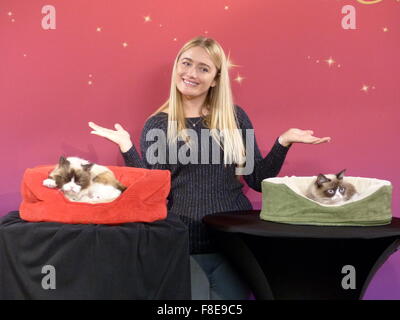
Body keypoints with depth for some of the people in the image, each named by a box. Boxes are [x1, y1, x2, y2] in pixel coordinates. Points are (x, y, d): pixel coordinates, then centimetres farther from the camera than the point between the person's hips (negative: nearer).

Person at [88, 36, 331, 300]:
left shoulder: (235, 117, 5)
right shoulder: (157, 125, 1)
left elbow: (258, 180, 6)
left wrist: (283, 142, -6)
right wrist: (127, 148, -16)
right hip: (184, 244, -1)